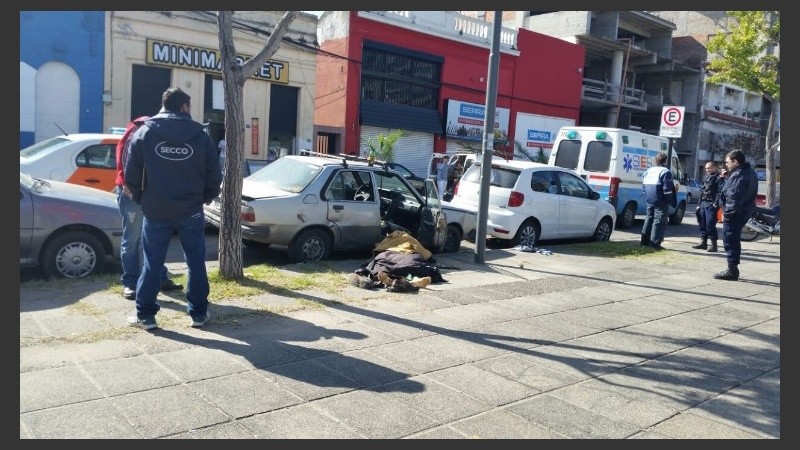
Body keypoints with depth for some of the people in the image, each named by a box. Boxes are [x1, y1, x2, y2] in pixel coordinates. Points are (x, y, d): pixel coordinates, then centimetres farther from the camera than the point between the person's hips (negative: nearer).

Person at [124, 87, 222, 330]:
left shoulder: (143, 133, 1)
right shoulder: (200, 135, 0)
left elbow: (131, 174, -1)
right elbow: (214, 175, 0)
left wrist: (141, 199, 15)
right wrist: (206, 197, 16)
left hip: (155, 211, 1)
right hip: (191, 211, 0)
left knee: (152, 264, 8)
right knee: (196, 263, 9)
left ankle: (145, 315, 12)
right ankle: (199, 313, 15)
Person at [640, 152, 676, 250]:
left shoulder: (648, 171, 13)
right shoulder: (665, 172, -12)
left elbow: (643, 187, 16)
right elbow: (667, 189, -17)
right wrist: (671, 201, -9)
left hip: (650, 201, 8)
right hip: (661, 202, -8)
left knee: (649, 220, 16)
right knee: (659, 222, -4)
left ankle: (645, 241, 20)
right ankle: (655, 243, -7)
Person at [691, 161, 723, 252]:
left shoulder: (719, 178, -8)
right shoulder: (706, 177, 19)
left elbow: (720, 192, -16)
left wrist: (716, 204, -22)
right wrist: (699, 204, 18)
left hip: (711, 204, -8)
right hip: (703, 203, 8)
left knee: (710, 225, -11)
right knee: (702, 224, 11)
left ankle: (713, 245, -6)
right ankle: (703, 243, 19)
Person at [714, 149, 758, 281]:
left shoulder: (739, 175, -20)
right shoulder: (748, 171, 14)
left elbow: (735, 198, -24)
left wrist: (727, 213, -19)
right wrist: (727, 178, 5)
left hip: (735, 214, -11)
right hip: (743, 211, 11)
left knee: (730, 239, -4)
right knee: (734, 240, 18)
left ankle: (732, 271, -1)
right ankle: (733, 269, 26)